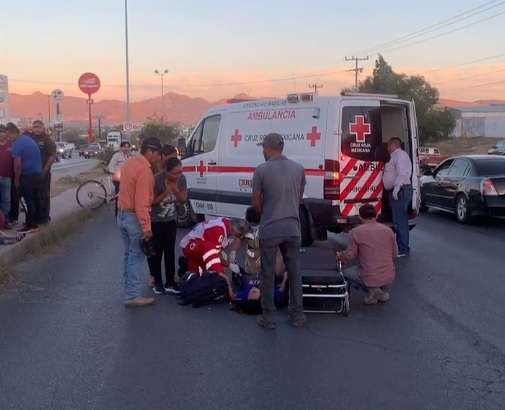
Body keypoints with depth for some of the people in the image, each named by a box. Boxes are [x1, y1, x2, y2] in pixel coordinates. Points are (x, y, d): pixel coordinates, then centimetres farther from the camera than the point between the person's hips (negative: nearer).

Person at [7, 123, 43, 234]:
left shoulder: (17, 144, -15)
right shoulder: (28, 138, 12)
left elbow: (17, 164, -17)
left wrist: (16, 179, -8)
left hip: (27, 175, -9)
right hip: (37, 173, 9)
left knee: (29, 200, -3)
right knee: (35, 199, 12)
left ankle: (30, 225, 0)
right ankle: (34, 222, 20)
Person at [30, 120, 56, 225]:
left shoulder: (48, 140, -4)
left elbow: (53, 156, -9)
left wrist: (45, 170, -13)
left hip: (43, 173, -5)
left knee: (43, 195, 0)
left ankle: (44, 217, 7)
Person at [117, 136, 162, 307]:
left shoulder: (129, 163, 9)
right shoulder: (144, 170, -20)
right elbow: (141, 202, -24)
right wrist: (146, 227, -22)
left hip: (122, 215, 9)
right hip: (134, 217, -9)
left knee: (129, 254, 17)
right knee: (137, 257, -2)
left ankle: (129, 289, 26)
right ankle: (133, 296, 0)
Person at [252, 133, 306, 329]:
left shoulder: (261, 170, -8)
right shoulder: (298, 168, 3)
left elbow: (256, 202, -1)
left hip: (269, 229, -3)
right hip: (292, 227, 3)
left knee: (268, 274, 8)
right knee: (294, 273, 13)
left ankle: (268, 317, 14)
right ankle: (297, 315, 20)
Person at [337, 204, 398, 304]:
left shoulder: (356, 232, -8)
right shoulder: (388, 230, 3)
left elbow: (350, 255, -4)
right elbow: (395, 254, 10)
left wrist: (340, 256, 17)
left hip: (370, 278, -5)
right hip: (390, 277, 5)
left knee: (346, 273, 22)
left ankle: (372, 289, 3)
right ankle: (381, 291, 17)